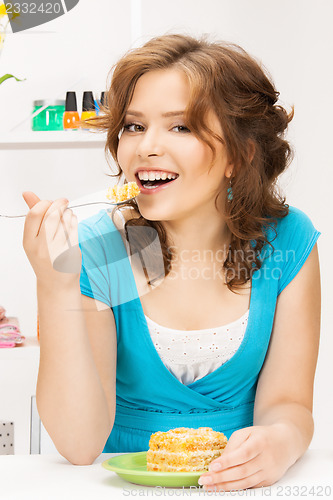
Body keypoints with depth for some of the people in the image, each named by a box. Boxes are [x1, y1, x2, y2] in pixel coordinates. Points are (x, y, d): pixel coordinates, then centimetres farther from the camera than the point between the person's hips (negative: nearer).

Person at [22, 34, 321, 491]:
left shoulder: (286, 242, -6)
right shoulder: (93, 253, -11)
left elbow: (287, 402, -4)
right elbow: (80, 444, -16)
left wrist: (282, 441, -27)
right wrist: (56, 285, -26)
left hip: (238, 485, 2)